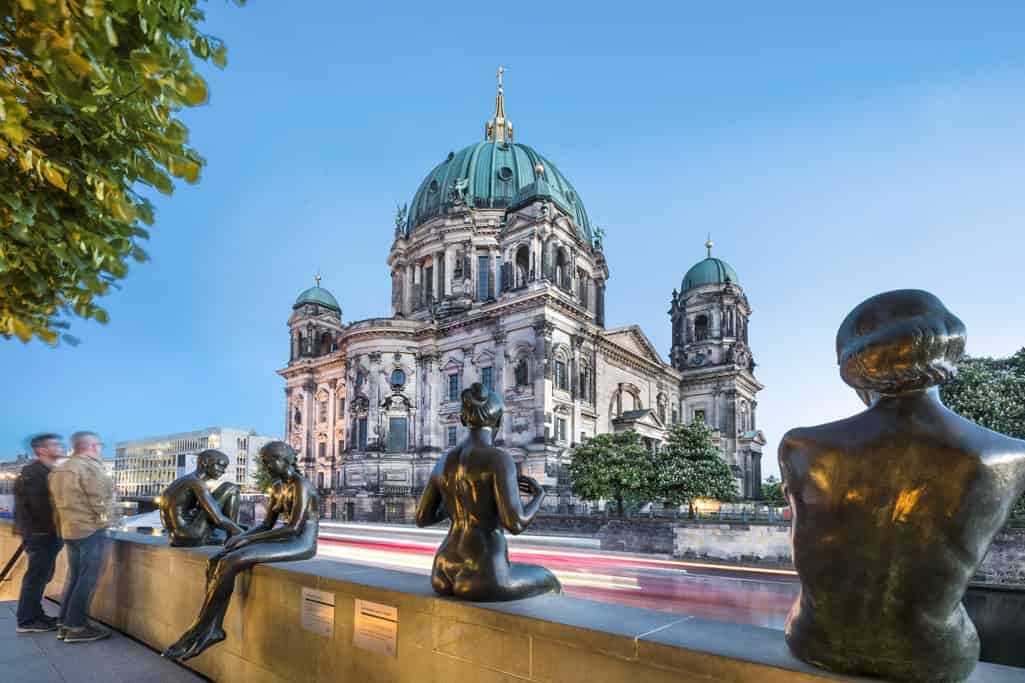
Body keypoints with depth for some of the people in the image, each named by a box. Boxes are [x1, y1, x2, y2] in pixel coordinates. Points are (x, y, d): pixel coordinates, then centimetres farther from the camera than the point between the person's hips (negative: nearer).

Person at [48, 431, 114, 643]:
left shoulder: (59, 469, 12)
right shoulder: (91, 467, -15)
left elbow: (57, 501, 14)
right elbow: (100, 502, -16)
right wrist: (104, 519, 2)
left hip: (69, 529, 9)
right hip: (91, 530, -9)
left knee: (74, 577, 16)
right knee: (87, 580, -3)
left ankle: (65, 623, 20)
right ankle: (76, 628, 0)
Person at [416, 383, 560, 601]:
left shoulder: (444, 461, 7)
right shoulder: (499, 458, -15)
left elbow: (422, 519, 15)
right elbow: (515, 524, -20)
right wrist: (539, 495, 2)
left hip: (445, 575, 6)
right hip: (482, 579, -6)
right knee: (550, 583, 25)